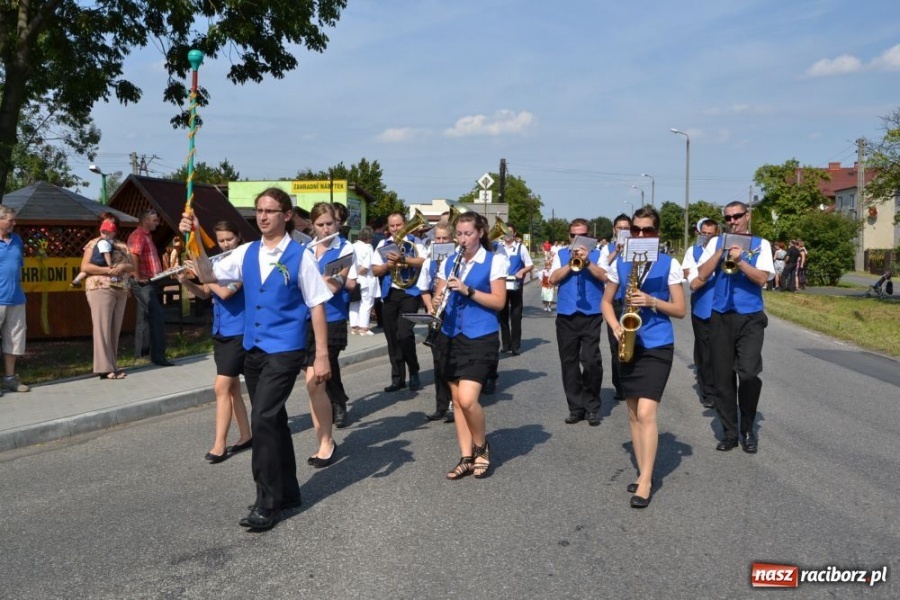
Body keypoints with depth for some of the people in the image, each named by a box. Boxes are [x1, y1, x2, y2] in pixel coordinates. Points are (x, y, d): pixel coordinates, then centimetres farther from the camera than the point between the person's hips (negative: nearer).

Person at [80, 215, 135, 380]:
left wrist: (123, 267, -7)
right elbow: (85, 267, -6)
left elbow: (132, 266, 15)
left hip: (121, 291, 6)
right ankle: (105, 368, -11)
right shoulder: (93, 244, 4)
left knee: (115, 329, 6)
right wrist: (107, 270, -15)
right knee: (102, 328, -10)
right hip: (100, 289, -6)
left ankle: (112, 366, 10)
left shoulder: (122, 246, 19)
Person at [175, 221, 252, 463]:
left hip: (238, 333, -8)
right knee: (232, 386, 12)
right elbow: (204, 293, 15)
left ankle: (219, 445, -7)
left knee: (221, 387, -11)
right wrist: (185, 281, -2)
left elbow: (225, 292, -23)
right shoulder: (218, 262, 12)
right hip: (221, 332, 8)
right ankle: (246, 436, 22)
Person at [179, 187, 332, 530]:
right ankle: (287, 492, 30)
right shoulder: (246, 253, 7)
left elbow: (316, 306, -6)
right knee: (273, 421, 15)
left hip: (285, 350, -6)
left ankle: (267, 503, 0)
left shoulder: (299, 256, -7)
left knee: (262, 419, -13)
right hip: (252, 348, 6)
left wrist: (322, 355, -9)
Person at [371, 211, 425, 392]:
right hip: (389, 294, 4)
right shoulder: (382, 245, 13)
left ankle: (414, 372, 5)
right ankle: (398, 378, 16)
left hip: (409, 293, -4)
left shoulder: (414, 242, 2)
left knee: (404, 334, -16)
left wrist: (403, 259, -25)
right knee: (392, 338, 6)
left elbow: (424, 262, -14)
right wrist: (388, 265, -11)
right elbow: (375, 271, 8)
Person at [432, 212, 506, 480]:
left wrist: (467, 290, -19)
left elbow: (499, 301, -8)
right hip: (451, 336, 5)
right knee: (457, 399, 7)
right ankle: (466, 458, 17)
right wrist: (437, 301, -12)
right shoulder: (448, 262, 10)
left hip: (480, 338, -5)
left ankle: (481, 447, 12)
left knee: (467, 399, -15)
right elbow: (438, 294, 11)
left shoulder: (494, 261, -4)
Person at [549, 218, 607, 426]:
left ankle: (592, 407, 4)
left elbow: (605, 276, -8)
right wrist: (571, 262, -9)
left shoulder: (597, 255, 8)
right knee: (569, 362, 6)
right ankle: (576, 407, 16)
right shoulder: (561, 255, 13)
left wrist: (586, 261, -16)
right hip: (566, 316, 3)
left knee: (591, 360, -11)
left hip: (591, 315, -3)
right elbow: (553, 279, -1)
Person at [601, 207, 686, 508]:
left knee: (646, 413, -13)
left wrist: (652, 301, -19)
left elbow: (680, 310, -2)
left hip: (657, 347, -4)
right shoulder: (620, 263, 6)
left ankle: (645, 482, -5)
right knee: (633, 414, 9)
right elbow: (606, 302, 13)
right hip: (628, 345, 4)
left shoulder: (669, 264, -3)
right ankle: (643, 474, 22)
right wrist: (615, 327, -5)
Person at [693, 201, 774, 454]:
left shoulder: (761, 244, 5)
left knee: (748, 373, -14)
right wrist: (722, 249, -8)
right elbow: (702, 275, -1)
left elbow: (762, 278, -7)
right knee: (723, 376, 4)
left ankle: (747, 430, 6)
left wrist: (740, 260, -19)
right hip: (721, 317, 2)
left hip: (751, 318, -2)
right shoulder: (716, 242, 10)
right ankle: (730, 432, 17)